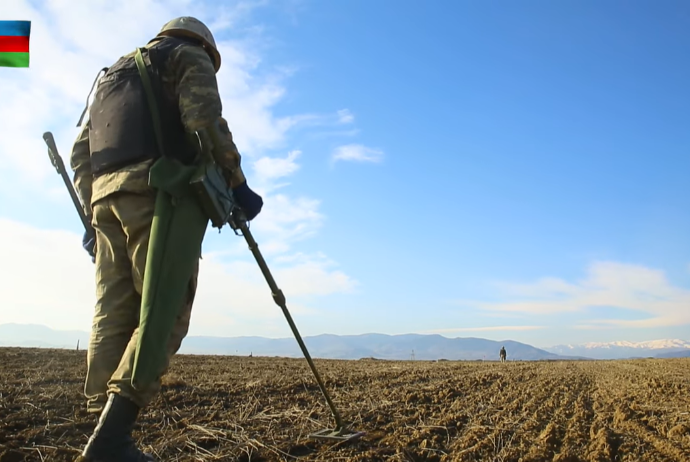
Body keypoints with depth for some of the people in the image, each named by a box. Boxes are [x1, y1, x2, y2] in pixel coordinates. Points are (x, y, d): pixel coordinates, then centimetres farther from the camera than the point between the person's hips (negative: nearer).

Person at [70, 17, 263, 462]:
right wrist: (237, 183, -6)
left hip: (105, 195, 7)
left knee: (113, 316, 1)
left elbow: (81, 151, 25)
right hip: (158, 191, -7)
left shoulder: (113, 73, 35)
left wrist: (92, 213, 23)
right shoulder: (190, 58, 15)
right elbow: (205, 121, -7)